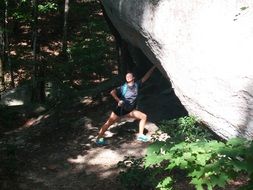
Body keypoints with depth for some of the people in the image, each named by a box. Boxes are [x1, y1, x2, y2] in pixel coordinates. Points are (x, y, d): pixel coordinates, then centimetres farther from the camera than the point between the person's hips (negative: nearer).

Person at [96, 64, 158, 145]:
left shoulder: (137, 85, -3)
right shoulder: (123, 87, -14)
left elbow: (145, 77, -3)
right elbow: (112, 92, -18)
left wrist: (153, 67, -5)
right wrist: (118, 100, -25)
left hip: (130, 110, 5)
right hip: (120, 109, -5)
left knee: (144, 116, 2)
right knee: (109, 123, -4)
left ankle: (140, 135, 8)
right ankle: (99, 138, 4)